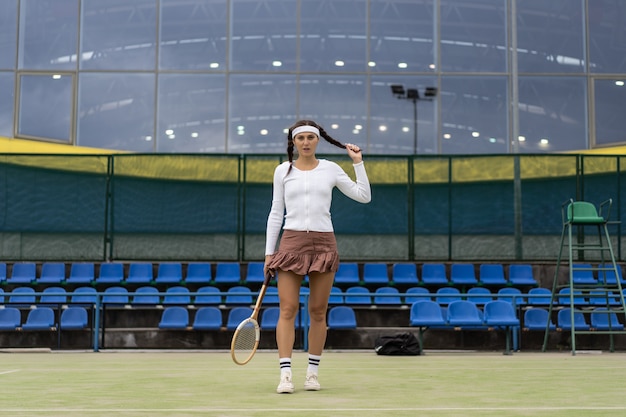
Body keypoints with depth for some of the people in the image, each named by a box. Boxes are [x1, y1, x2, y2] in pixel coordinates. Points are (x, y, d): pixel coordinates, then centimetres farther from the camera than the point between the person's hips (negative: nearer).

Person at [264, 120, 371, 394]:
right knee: (288, 309, -8)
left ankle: (312, 372, 12)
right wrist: (269, 252, 5)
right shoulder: (283, 171, 8)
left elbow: (364, 196, 6)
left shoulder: (331, 169, 8)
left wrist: (358, 163, 1)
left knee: (318, 311, 3)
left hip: (323, 243, 1)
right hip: (291, 242, -1)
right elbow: (276, 213, 9)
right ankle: (285, 375, -8)